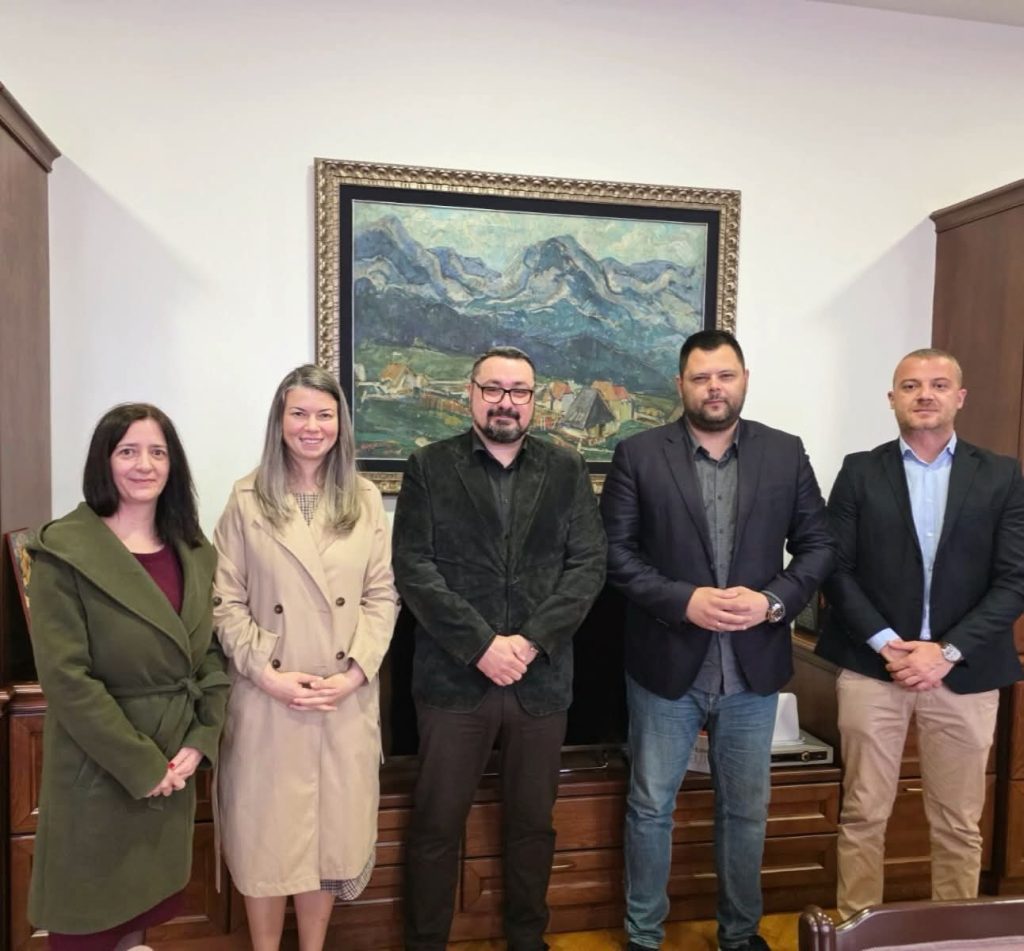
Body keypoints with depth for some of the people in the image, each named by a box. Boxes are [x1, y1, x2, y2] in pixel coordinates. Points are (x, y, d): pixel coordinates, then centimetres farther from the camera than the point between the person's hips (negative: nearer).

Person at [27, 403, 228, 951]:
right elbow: (65, 676, -17)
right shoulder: (65, 551, -13)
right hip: (97, 763, -4)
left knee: (148, 893, 18)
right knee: (92, 905, 12)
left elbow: (213, 652, 5)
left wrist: (199, 742, -7)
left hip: (175, 760, 5)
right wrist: (141, 765, -16)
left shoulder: (194, 552, 4)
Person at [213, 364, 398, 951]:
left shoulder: (366, 500, 3)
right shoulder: (247, 500, -1)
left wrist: (355, 672, -9)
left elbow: (383, 596, 2)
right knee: (266, 830, 10)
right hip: (268, 698, -1)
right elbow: (226, 602, -3)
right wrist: (268, 673, -13)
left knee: (333, 828, 12)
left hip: (348, 698, 2)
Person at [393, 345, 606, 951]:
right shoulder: (429, 467, 2)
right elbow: (415, 569, -6)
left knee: (533, 822, 16)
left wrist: (530, 641, -12)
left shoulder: (568, 471, 7)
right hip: (454, 675, -1)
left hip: (542, 677, 2)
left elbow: (589, 566, -1)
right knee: (436, 824, 9)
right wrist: (482, 644, -14)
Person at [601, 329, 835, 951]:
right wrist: (684, 600, -18)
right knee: (651, 807, 11)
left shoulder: (786, 453, 3)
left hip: (754, 665, 2)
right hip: (667, 662, -2)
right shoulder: (639, 455, -4)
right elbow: (616, 551, -8)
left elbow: (819, 544, 4)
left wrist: (773, 601, -12)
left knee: (747, 808, 17)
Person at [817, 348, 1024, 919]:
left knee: (959, 824, 12)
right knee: (863, 815, 9)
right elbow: (836, 570, -2)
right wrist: (886, 643, -12)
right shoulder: (860, 472, 3)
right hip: (873, 666, 0)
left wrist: (947, 651, -12)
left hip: (964, 673, 1)